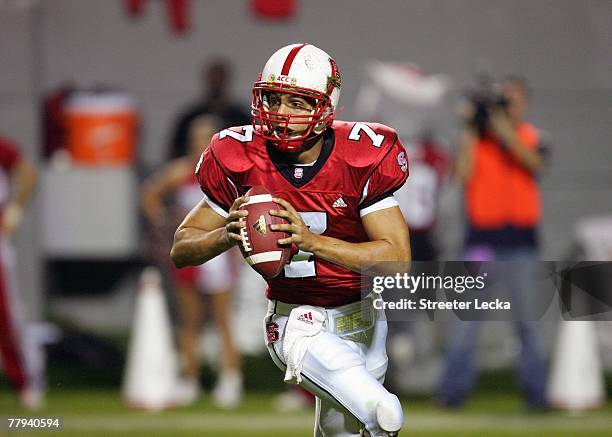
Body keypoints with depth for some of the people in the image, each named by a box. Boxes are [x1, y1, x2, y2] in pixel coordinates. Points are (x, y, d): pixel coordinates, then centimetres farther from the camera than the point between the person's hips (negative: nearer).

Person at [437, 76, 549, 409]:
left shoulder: (530, 136, 8)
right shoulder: (477, 135, 6)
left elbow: (535, 163, -13)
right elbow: (464, 172, -8)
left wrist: (505, 131, -21)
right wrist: (471, 132, -10)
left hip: (520, 235, 1)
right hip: (482, 234, -1)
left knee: (525, 314, 2)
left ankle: (535, 390, 6)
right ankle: (454, 388, -5)